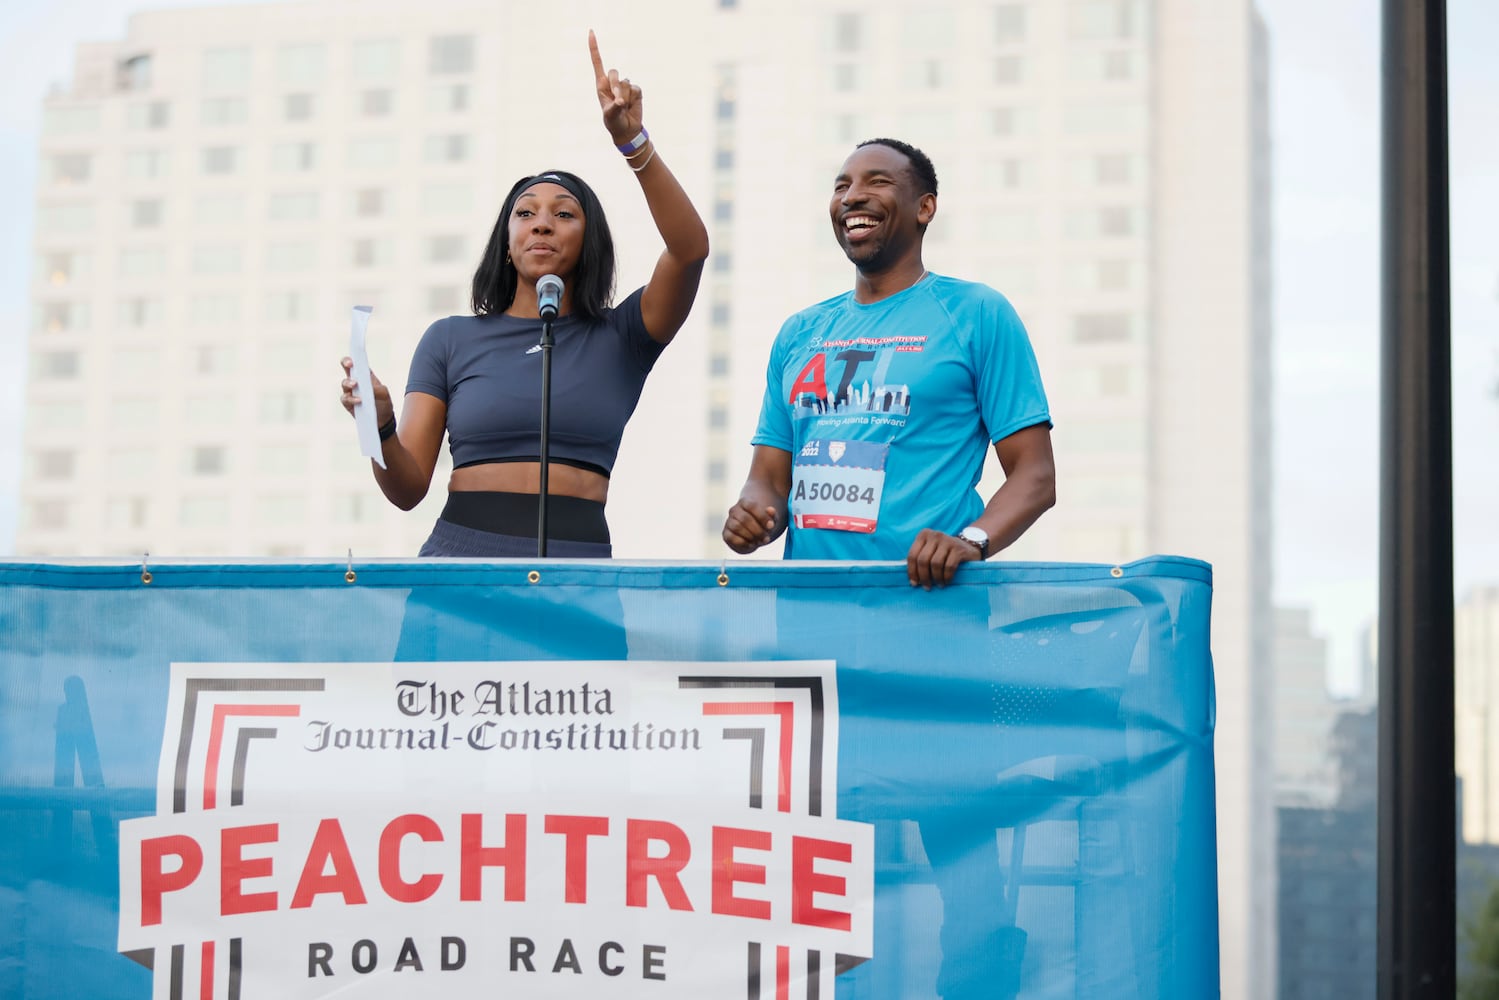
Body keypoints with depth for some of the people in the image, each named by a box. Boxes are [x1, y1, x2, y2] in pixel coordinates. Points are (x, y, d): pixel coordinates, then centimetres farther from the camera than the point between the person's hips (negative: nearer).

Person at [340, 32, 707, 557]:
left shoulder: (618, 338, 10)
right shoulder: (451, 339, 11)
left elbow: (690, 248, -7)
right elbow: (408, 488, 6)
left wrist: (633, 143, -16)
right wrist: (381, 426, -15)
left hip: (579, 556, 1)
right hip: (463, 552, 0)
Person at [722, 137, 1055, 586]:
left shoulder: (978, 314, 6)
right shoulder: (800, 332, 20)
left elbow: (1036, 475, 0)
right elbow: (770, 480, 22)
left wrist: (972, 542, -17)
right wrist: (754, 518, -1)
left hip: (925, 592, -6)